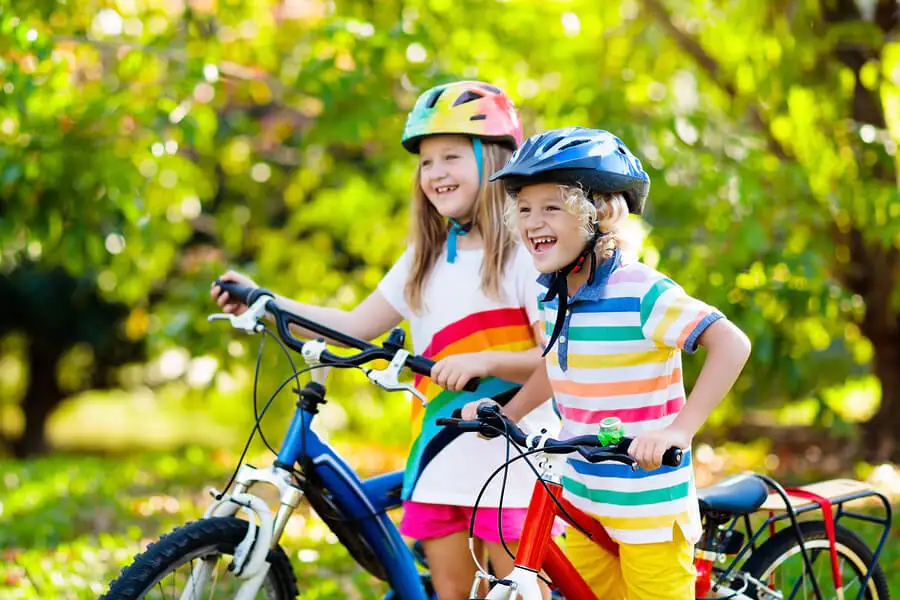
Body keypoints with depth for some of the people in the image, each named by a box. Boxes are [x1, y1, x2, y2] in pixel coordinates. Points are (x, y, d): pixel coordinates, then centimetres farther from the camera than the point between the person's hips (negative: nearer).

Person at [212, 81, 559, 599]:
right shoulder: (424, 260, 14)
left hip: (510, 461, -6)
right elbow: (355, 326, 12)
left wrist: (484, 361, -26)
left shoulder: (526, 255, -7)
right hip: (440, 459, 6)